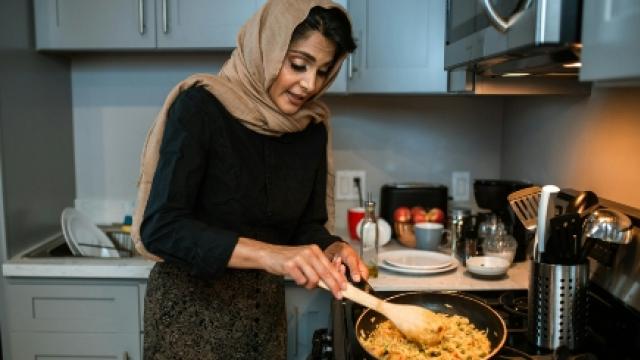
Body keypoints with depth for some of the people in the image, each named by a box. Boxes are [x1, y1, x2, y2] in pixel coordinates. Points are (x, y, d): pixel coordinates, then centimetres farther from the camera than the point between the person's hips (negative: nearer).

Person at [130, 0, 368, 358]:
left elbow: (308, 227, 4)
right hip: (192, 305, -5)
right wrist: (270, 254, -35)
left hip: (265, 308, 5)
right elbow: (161, 227, -24)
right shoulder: (201, 106, -18)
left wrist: (333, 249, -18)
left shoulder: (312, 128, -3)